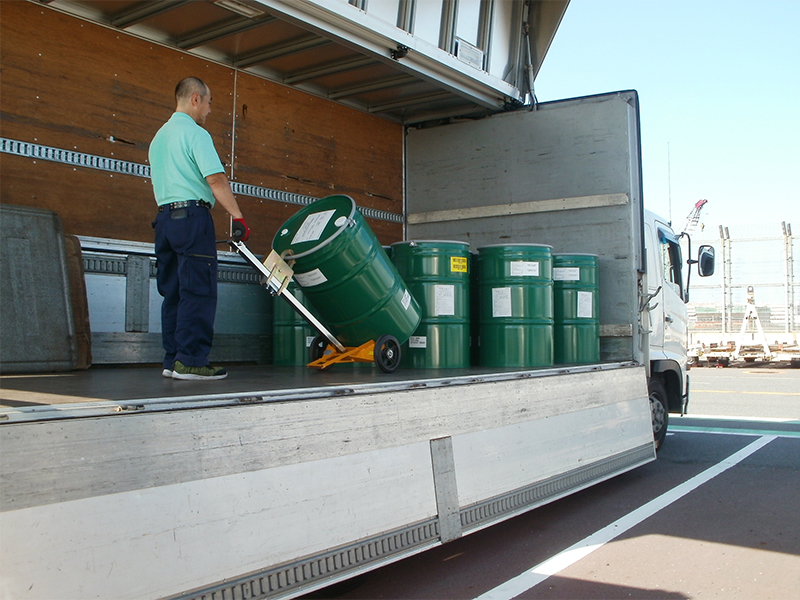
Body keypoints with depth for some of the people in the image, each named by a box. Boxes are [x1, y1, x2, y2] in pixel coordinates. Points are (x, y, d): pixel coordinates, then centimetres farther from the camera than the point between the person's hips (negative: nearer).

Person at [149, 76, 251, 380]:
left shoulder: (159, 136, 21)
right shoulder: (195, 133, -7)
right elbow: (216, 179, -16)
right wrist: (238, 217, -16)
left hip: (164, 217, 9)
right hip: (192, 215, -9)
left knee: (173, 292, 9)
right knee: (198, 291, -8)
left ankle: (172, 360, 10)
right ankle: (190, 361, -11)